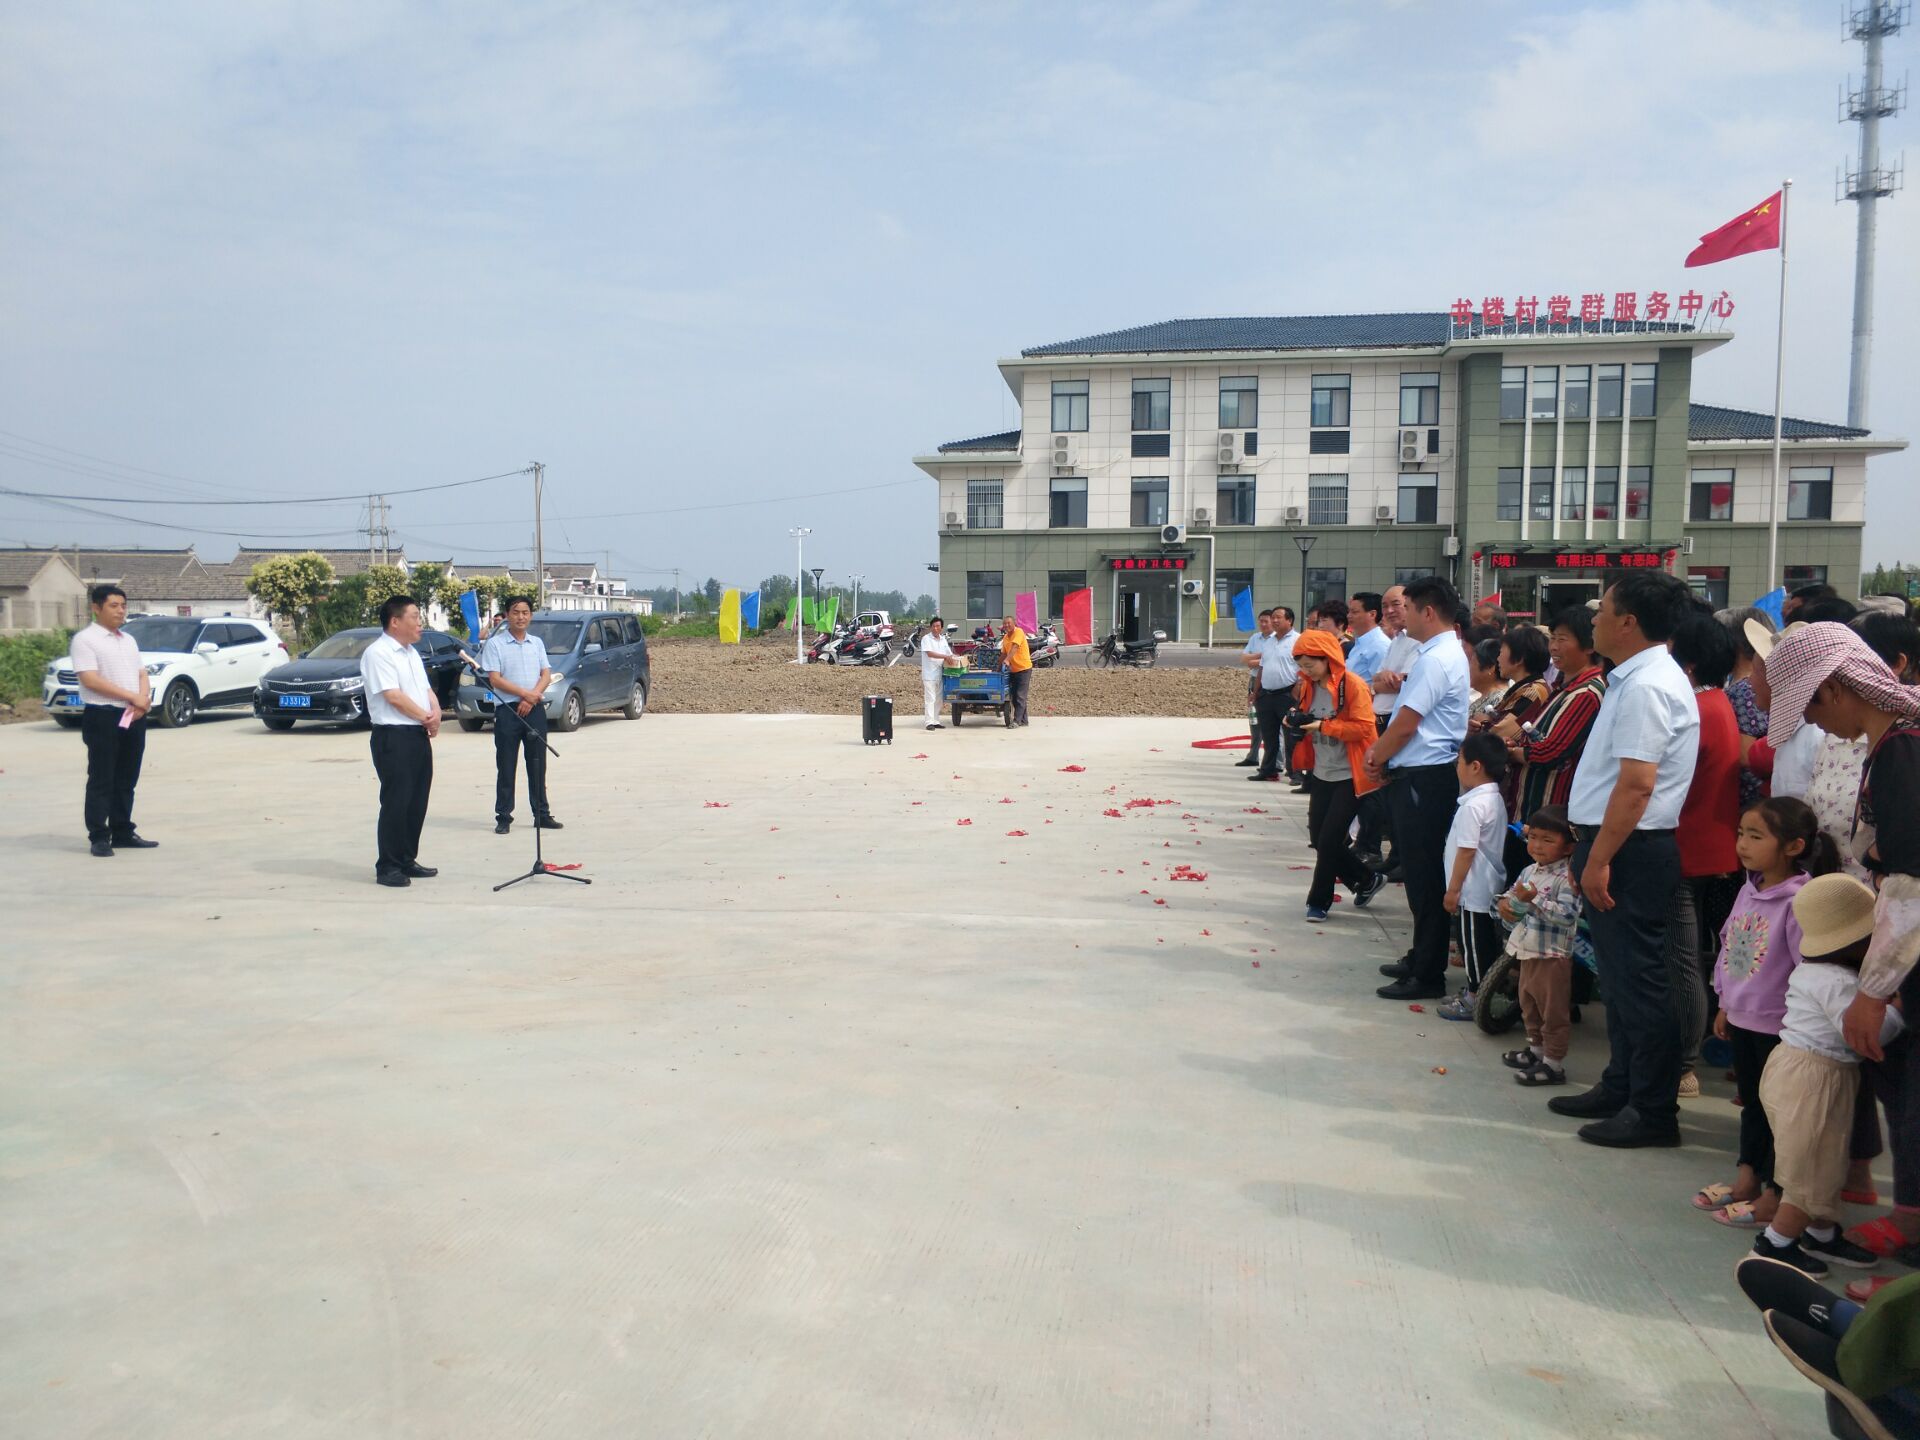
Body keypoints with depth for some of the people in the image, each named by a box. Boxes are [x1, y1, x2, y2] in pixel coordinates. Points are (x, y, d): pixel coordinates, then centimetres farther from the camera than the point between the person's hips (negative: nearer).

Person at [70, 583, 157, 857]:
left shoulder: (128, 640, 17)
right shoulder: (85, 639, -6)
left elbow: (142, 674, 16)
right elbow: (91, 679, -16)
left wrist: (144, 699, -6)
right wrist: (132, 697, -17)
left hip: (134, 717, 7)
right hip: (102, 716, -7)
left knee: (127, 779, 11)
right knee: (101, 780, -3)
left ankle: (123, 833, 18)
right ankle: (99, 838, 1)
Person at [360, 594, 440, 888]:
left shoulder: (412, 653, 18)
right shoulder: (377, 654, -10)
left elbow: (427, 690, 18)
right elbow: (394, 697, -17)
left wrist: (436, 713, -2)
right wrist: (426, 717, -9)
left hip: (420, 736, 9)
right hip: (394, 736, -9)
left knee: (417, 803, 11)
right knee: (395, 803, -6)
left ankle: (407, 860, 20)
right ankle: (388, 867, 1)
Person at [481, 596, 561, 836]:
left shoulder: (537, 643, 13)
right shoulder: (495, 644, -1)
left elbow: (546, 675, 7)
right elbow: (495, 679, -8)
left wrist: (532, 697, -10)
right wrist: (525, 693, -15)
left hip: (535, 709, 4)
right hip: (507, 710, -4)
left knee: (538, 765, 8)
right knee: (506, 767, 0)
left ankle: (541, 814, 15)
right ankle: (503, 817, 6)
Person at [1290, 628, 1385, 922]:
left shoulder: (1352, 685, -15)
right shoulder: (1308, 686, 7)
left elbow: (1364, 727, -20)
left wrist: (1323, 725, -26)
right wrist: (1297, 721, -2)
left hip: (1348, 776, -8)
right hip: (1321, 774, 8)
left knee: (1329, 840, -5)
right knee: (1318, 839, 10)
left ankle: (1319, 900, 12)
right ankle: (1367, 881, 29)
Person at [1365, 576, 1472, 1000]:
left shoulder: (1436, 660, -18)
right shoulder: (1446, 654, 15)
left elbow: (1405, 725, -18)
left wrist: (1377, 759, -2)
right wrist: (1380, 753, 7)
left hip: (1423, 780, -10)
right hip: (1421, 776, 10)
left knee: (1425, 877, -3)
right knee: (1421, 872, 17)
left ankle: (1427, 975, 4)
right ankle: (1421, 960, 28)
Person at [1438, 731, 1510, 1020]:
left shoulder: (1474, 806, -21)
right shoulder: (1495, 799, 9)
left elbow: (1467, 850, -21)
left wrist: (1453, 889, -14)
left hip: (1473, 891, -10)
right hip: (1489, 888, 10)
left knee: (1473, 943, -1)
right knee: (1484, 942, 16)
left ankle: (1475, 999, 7)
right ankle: (1475, 990, 26)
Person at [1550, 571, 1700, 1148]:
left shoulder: (1647, 687, -18)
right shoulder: (1635, 679, 14)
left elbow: (1637, 785, -24)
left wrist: (1599, 858, -23)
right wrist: (1591, 852, 19)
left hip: (1629, 850, -11)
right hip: (1613, 845, 11)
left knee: (1636, 979, -2)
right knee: (1619, 975, 18)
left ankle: (1654, 1112, 7)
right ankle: (1621, 1088, 30)